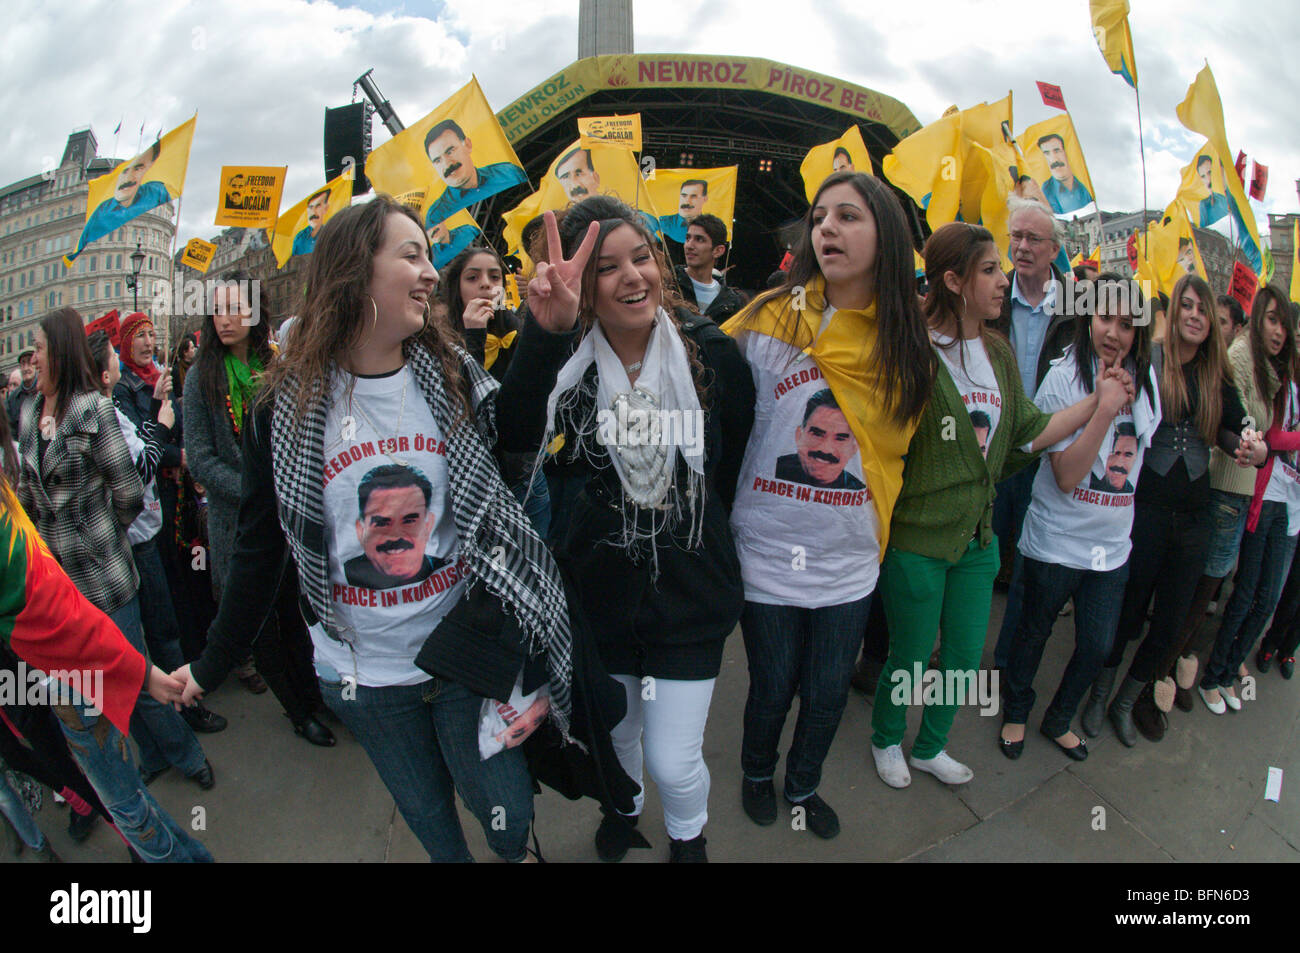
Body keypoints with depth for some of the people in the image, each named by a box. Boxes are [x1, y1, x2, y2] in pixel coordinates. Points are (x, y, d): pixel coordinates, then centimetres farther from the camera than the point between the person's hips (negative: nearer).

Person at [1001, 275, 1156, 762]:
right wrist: (1106, 407, -29)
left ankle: (1059, 720, 37)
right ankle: (1016, 713, 38)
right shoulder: (1065, 376, -16)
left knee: (1098, 647, 12)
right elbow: (1067, 476, -22)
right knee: (1035, 633, 13)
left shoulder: (1144, 376, 2)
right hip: (1057, 539, -5)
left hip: (1113, 543, 5)